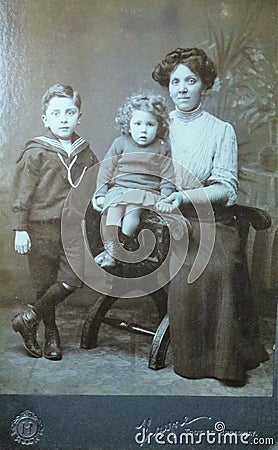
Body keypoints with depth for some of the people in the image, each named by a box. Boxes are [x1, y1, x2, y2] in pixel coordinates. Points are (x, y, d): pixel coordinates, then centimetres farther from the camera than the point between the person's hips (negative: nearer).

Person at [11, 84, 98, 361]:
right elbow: (21, 193, -5)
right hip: (41, 227, -3)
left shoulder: (85, 153, 9)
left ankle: (30, 318, 10)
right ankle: (50, 332, 26)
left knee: (73, 278, -7)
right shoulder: (35, 153, -5)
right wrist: (20, 229, -8)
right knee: (45, 283, 6)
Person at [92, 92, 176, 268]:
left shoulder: (162, 148, 7)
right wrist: (101, 193, 2)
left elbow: (167, 177, 5)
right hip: (119, 189, 2)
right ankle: (111, 250, -15)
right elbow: (106, 169, 10)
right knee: (113, 211, -25)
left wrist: (166, 199, -9)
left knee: (132, 213, -29)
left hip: (148, 193, -2)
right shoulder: (120, 144, 9)